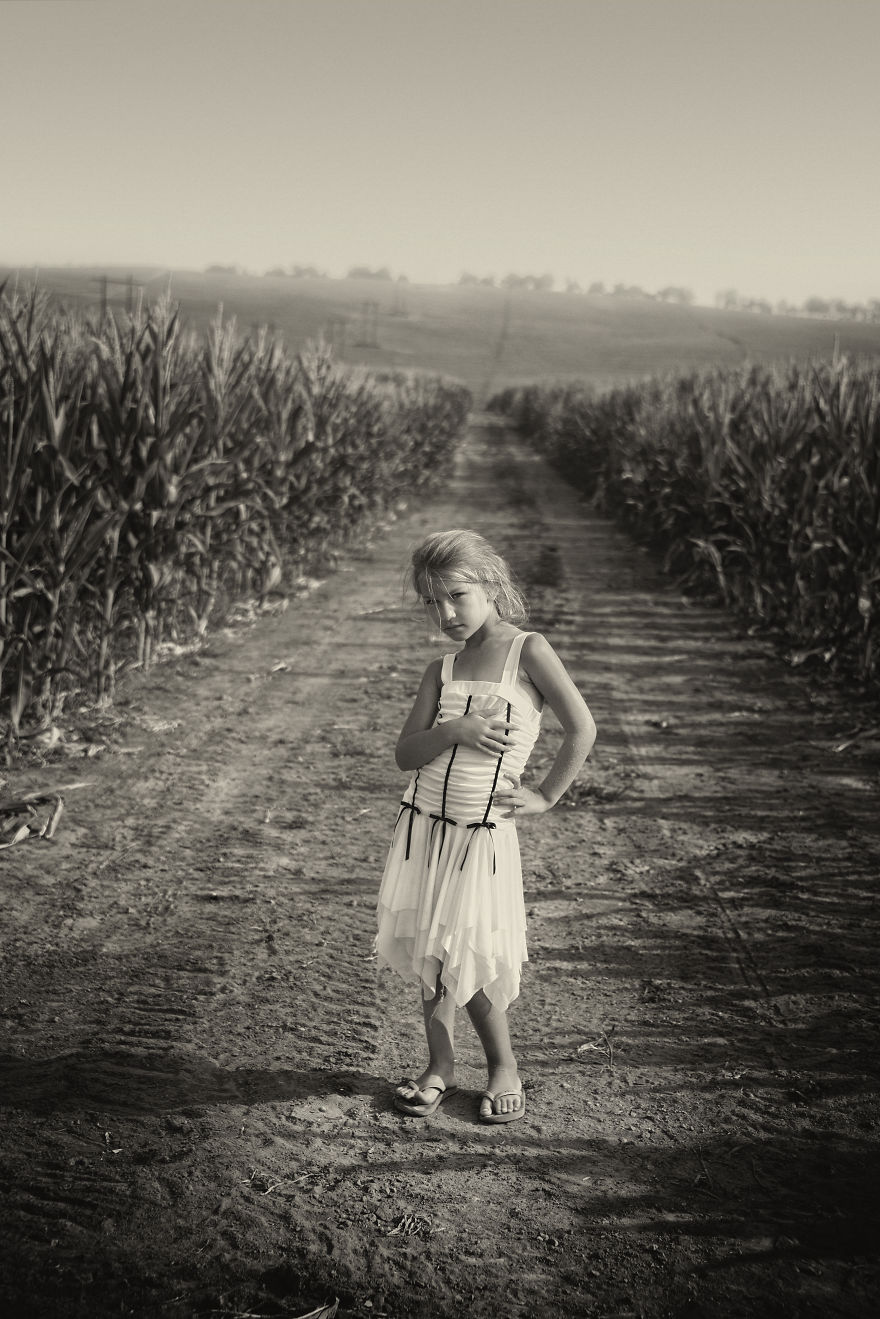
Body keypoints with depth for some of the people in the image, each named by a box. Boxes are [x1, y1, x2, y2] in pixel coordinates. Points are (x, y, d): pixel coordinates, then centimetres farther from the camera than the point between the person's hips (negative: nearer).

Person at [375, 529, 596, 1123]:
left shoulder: (528, 650, -6)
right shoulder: (442, 670, 8)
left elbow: (582, 729, -10)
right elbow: (406, 753, 2)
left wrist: (545, 796, -6)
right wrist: (455, 729, -16)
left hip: (484, 833, -4)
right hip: (423, 824, 5)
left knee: (471, 959, -3)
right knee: (430, 952, 8)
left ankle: (504, 1067, 19)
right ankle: (440, 1067, 24)